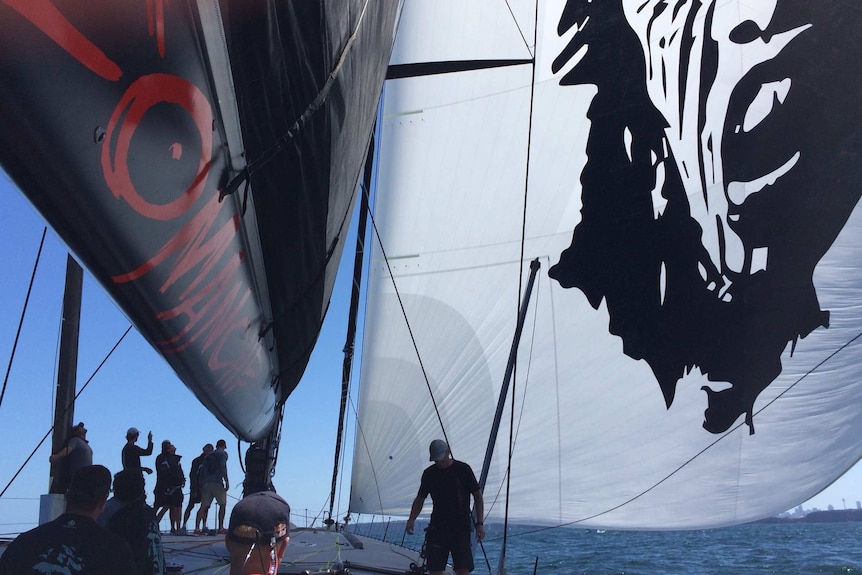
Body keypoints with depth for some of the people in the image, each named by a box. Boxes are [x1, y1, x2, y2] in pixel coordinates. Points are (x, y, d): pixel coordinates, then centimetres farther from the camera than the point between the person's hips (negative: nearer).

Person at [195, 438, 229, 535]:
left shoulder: (208, 456, 24)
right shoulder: (223, 454, 7)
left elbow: (202, 471, 18)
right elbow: (223, 467, -9)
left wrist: (201, 485, 18)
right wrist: (226, 481, -12)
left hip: (206, 483, 5)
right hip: (217, 482, -5)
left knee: (204, 506, 3)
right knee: (222, 504, 4)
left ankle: (197, 528, -9)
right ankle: (221, 528, 0)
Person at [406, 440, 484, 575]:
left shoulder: (463, 469, -1)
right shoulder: (429, 473, 7)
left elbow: (478, 496, 2)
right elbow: (420, 498, 15)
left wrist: (479, 523, -5)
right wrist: (411, 520, 0)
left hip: (461, 527, -3)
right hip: (437, 527, 3)